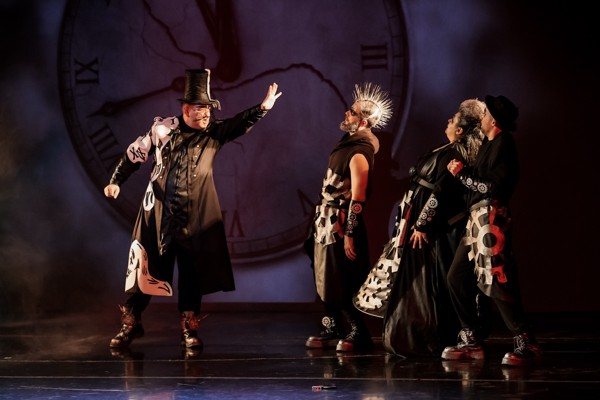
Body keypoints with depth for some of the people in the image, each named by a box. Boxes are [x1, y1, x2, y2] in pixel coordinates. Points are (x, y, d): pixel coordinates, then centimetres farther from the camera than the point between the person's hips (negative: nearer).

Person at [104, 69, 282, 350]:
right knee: (144, 269, 4)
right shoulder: (162, 130, -1)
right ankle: (130, 324, 16)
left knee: (192, 274, 3)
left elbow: (240, 124, -13)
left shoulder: (213, 133, 1)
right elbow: (134, 154, 8)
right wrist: (116, 181, 1)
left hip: (194, 220, 1)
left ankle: (189, 329, 13)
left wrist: (263, 108, -30)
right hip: (157, 216, -1)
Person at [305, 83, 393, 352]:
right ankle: (332, 330, 19)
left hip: (342, 225, -9)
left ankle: (358, 334, 0)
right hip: (327, 222, 9)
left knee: (344, 282, -6)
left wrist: (349, 233, -21)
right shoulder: (346, 145, 12)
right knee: (326, 279, 12)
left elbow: (358, 198, -21)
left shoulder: (359, 153, -17)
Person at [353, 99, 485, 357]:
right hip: (421, 219, 10)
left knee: (422, 282, -5)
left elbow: (440, 193, -23)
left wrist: (422, 225, -21)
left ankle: (421, 342, -1)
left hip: (432, 228, -10)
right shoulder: (450, 151, 11)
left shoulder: (455, 154, -19)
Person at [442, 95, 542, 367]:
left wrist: (462, 173, -9)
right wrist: (462, 171, 10)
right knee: (457, 277, 10)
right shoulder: (488, 143, 19)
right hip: (477, 221, 10)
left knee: (497, 283, -12)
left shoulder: (502, 144, -10)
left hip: (491, 219, -10)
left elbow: (492, 186, -17)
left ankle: (526, 346, -10)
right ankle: (471, 342, 13)